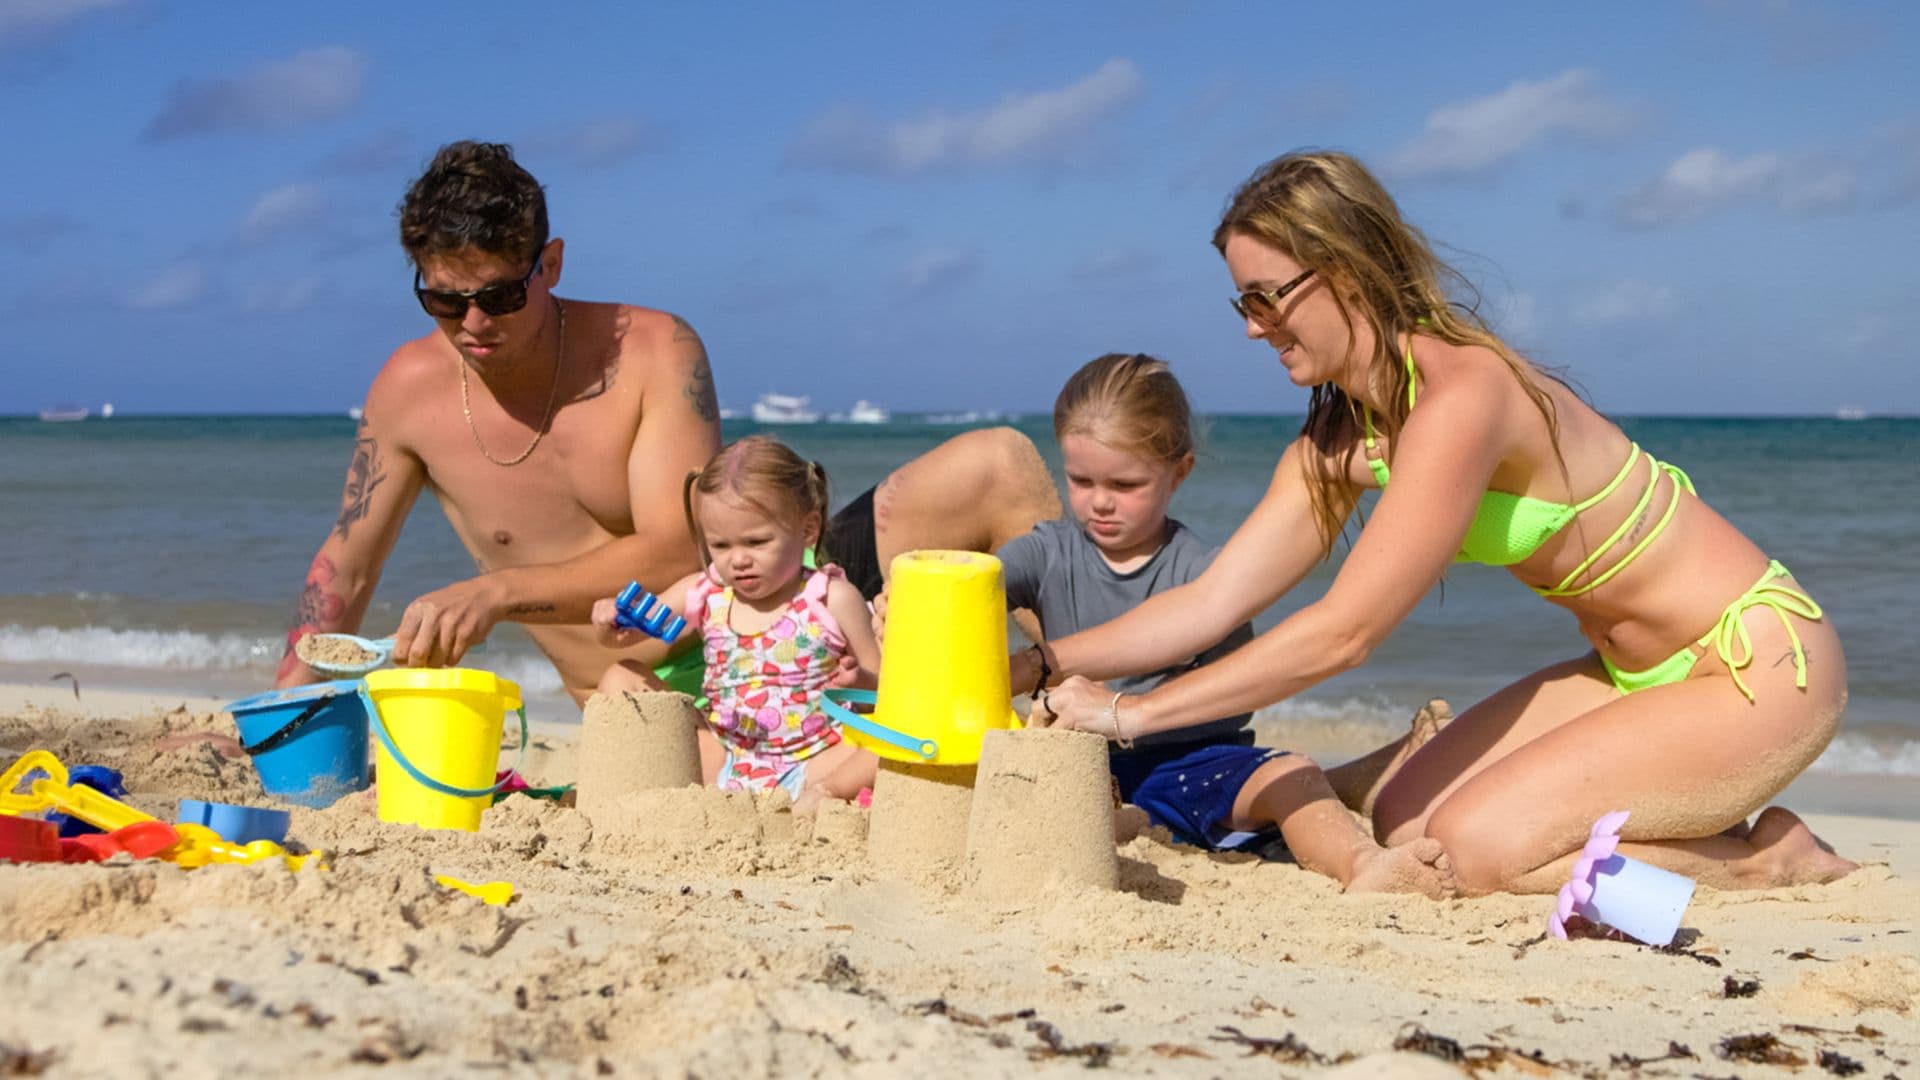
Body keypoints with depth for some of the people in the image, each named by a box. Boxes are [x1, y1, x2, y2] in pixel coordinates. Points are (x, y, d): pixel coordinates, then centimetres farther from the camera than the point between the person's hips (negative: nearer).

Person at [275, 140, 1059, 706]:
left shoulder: (654, 352, -12)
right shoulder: (411, 389, -4)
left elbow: (678, 553, -22)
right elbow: (343, 571, 7)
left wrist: (496, 592, -34)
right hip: (656, 702, -1)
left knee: (1000, 466, -14)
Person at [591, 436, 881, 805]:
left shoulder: (832, 599, -6)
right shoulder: (703, 594, 3)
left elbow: (883, 683, -3)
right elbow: (624, 635, 9)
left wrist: (862, 681, -27)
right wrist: (611, 624, -15)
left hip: (812, 764, -4)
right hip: (722, 764, 4)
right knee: (621, 678, -1)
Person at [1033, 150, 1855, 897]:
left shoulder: (1462, 395, -26)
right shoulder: (1341, 436, 2)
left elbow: (1342, 633, -28)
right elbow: (1213, 602, 2)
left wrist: (1131, 713, -24)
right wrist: (1046, 663, -8)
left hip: (1760, 667, -9)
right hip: (1640, 672, 9)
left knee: (1476, 847, -20)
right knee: (1402, 826, 1)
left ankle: (1769, 859, 0)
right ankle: (1706, 832, 11)